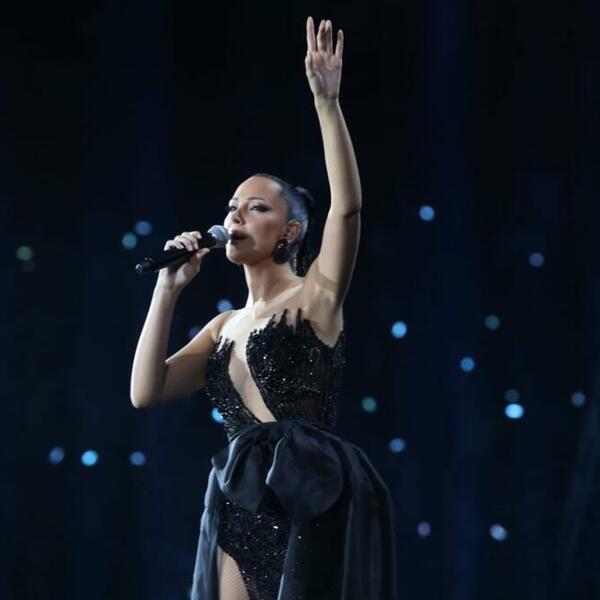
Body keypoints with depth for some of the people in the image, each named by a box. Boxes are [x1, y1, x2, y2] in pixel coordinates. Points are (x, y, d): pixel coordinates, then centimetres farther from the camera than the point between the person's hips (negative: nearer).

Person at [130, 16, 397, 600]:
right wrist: (168, 287, 8)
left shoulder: (315, 295, 4)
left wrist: (326, 101, -18)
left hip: (312, 499, -6)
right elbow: (145, 391, 10)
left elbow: (348, 205, -12)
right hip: (242, 507, 6)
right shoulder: (225, 326, 20)